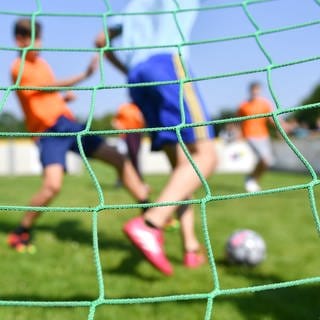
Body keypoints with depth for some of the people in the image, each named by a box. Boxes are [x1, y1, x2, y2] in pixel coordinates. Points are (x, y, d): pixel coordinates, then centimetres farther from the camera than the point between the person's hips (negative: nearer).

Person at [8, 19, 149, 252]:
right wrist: (83, 76, -28)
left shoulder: (41, 63, 17)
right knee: (52, 185, -27)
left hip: (70, 124, 8)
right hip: (49, 132, -8)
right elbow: (51, 86, -18)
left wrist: (64, 98, 7)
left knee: (119, 159, 1)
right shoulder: (18, 68, -6)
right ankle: (21, 233, -3)